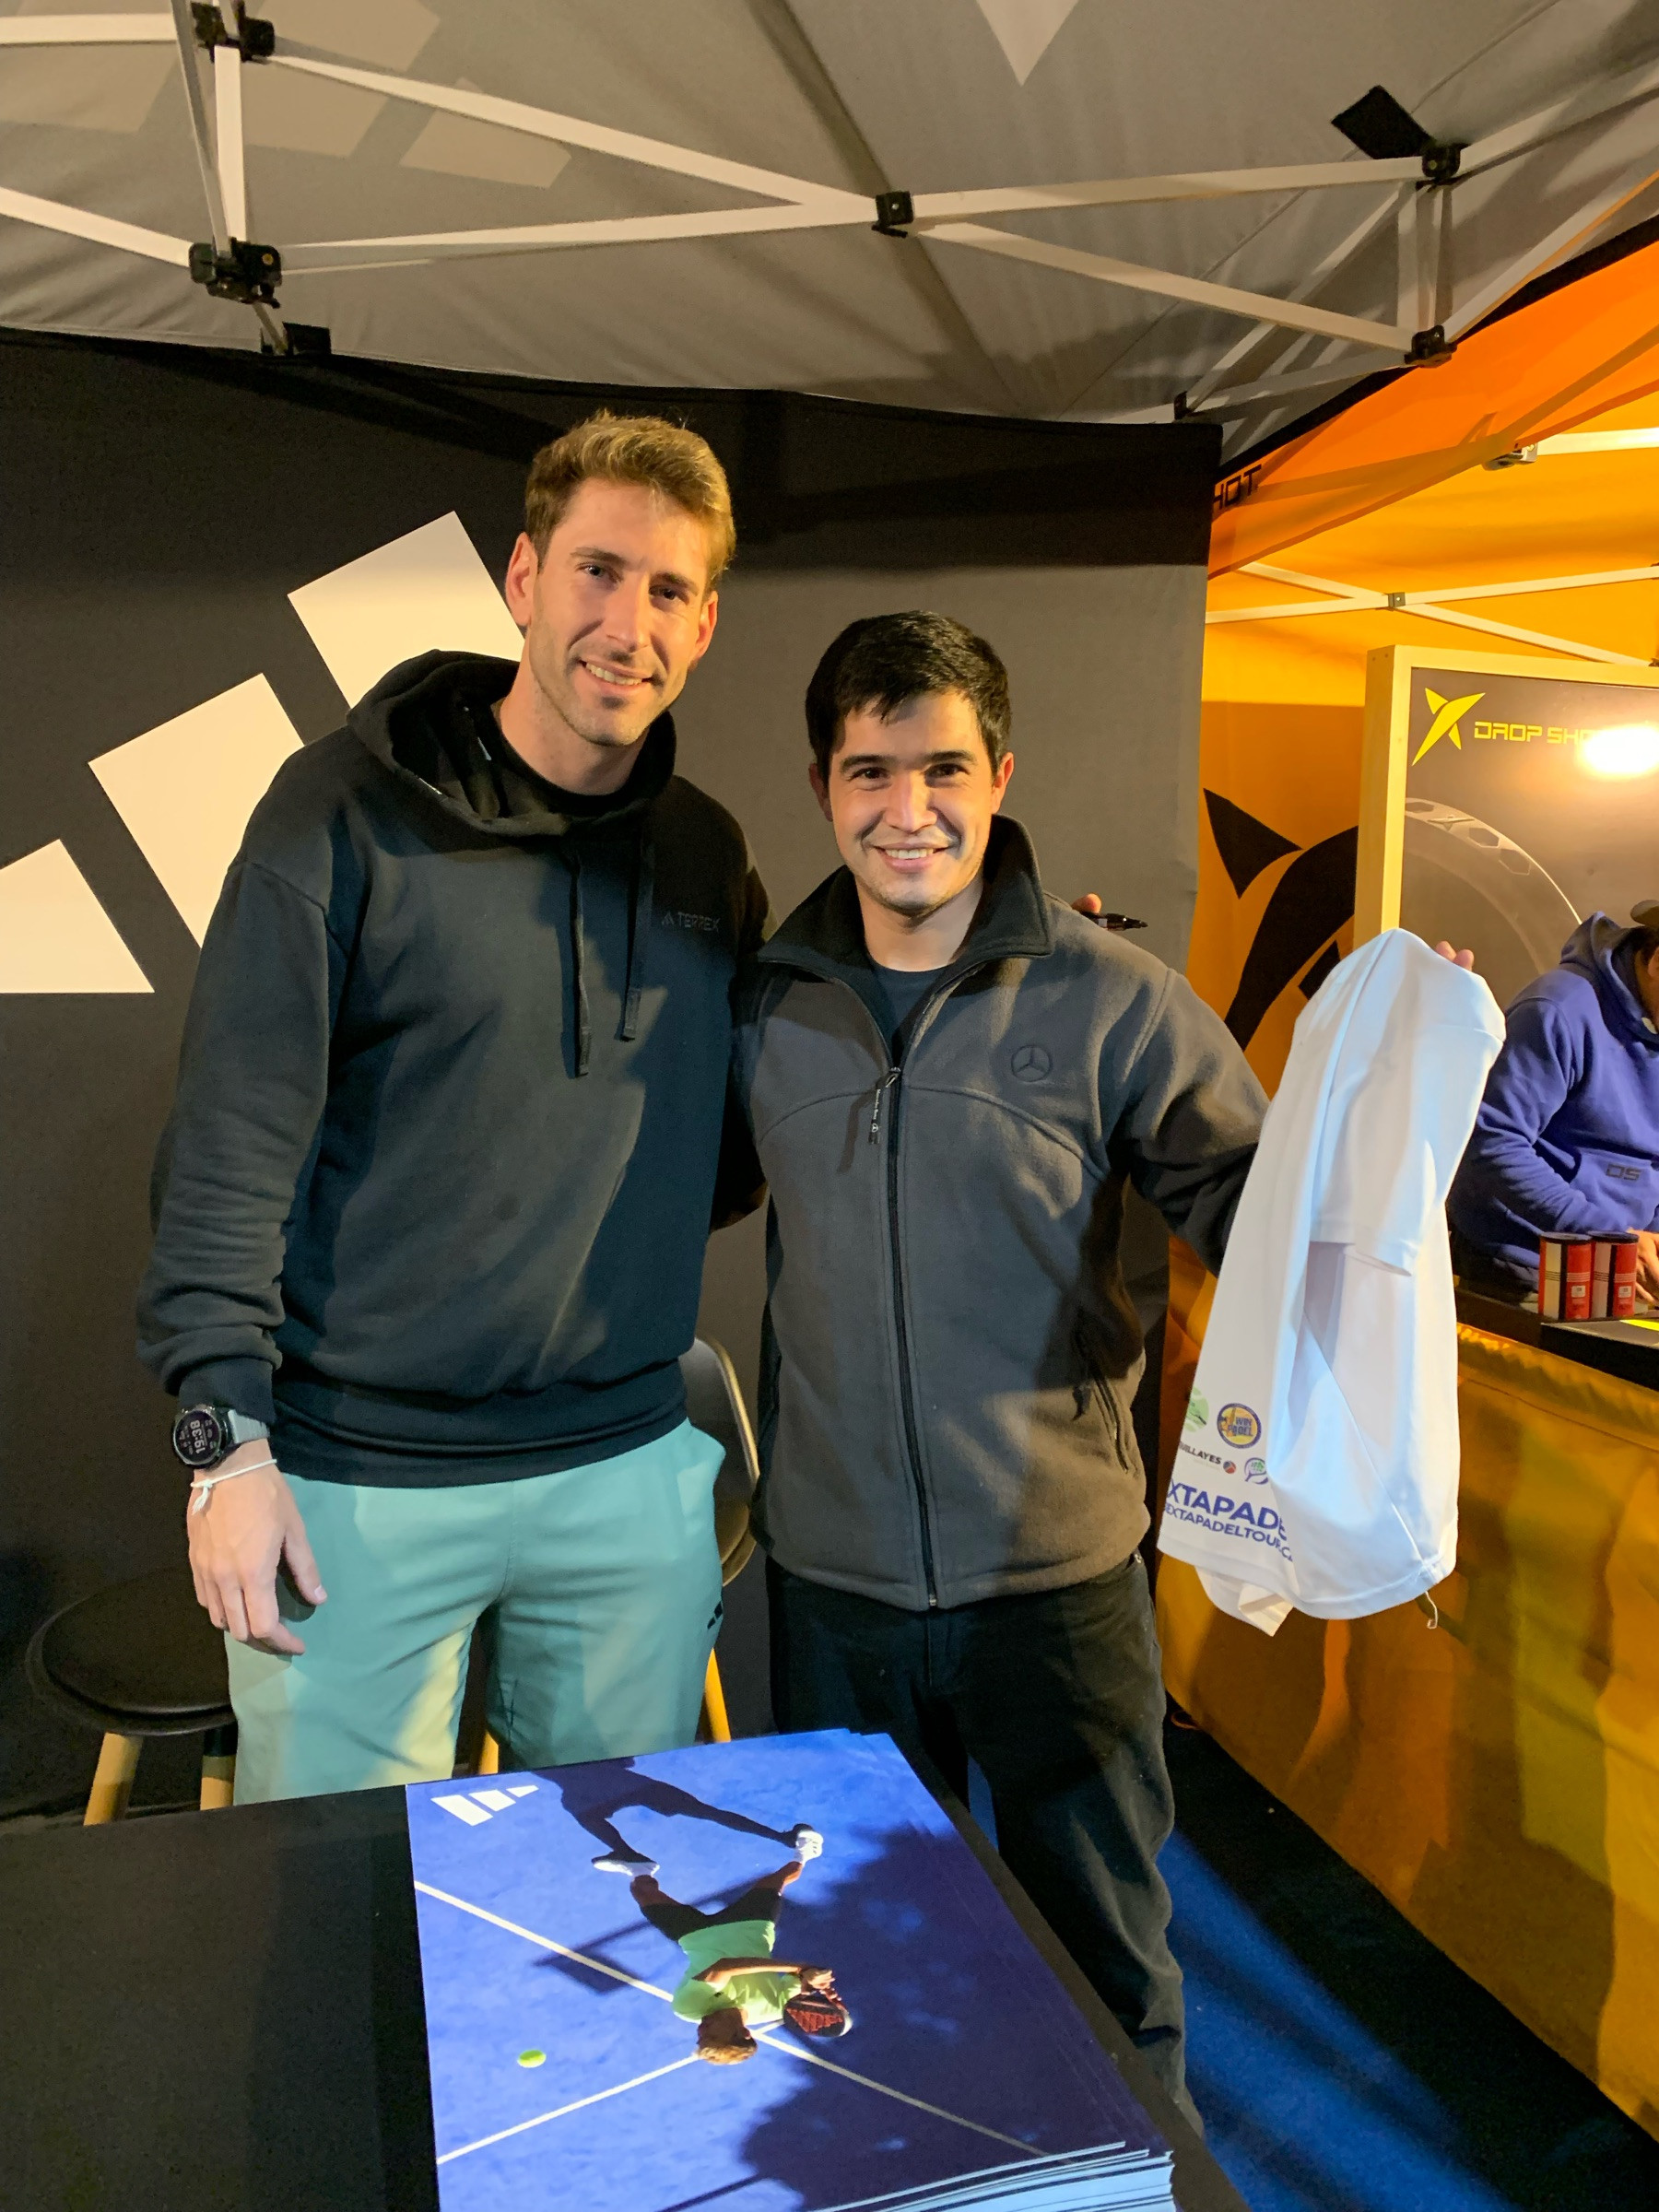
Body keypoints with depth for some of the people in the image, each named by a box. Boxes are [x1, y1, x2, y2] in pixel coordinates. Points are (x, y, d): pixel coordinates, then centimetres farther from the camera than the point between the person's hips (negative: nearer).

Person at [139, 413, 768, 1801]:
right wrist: (227, 1433, -11)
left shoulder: (710, 856, 6)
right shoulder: (352, 805, -8)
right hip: (356, 1478, -3)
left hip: (629, 1474, 4)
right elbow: (233, 1135, -9)